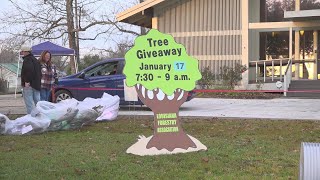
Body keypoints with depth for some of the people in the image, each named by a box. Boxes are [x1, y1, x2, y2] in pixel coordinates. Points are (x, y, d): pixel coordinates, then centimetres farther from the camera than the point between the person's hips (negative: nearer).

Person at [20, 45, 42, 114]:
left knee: (29, 103, -7)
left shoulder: (27, 59, -10)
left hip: (29, 85, -9)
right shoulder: (35, 59, 20)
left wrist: (27, 81, -24)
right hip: (37, 85, 9)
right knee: (37, 102, 13)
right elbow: (38, 72, 24)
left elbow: (29, 70, -27)